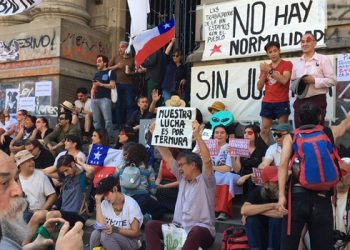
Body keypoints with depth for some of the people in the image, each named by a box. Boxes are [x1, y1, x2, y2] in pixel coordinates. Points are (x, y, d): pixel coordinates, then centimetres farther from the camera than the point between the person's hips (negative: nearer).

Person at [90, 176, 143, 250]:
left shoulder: (131, 204, -14)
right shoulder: (105, 204, 0)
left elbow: (135, 232, -13)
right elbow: (101, 225, -13)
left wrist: (115, 229, -26)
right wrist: (98, 202, -13)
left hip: (131, 241, -4)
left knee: (105, 235, -29)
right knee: (96, 233, -25)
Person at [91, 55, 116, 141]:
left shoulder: (110, 72, 4)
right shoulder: (96, 74, 23)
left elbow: (112, 85, -7)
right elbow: (93, 87, 21)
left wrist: (101, 84, -12)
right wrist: (92, 97, 7)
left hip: (105, 99, -6)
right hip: (95, 99, 7)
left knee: (107, 120, -11)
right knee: (96, 120, 6)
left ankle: (110, 138, -9)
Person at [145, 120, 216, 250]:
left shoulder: (205, 180, -2)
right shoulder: (183, 179, 16)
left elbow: (206, 160, -21)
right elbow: (167, 157, 15)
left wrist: (197, 134, -26)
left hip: (201, 230, -6)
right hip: (179, 228, 7)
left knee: (196, 231, -40)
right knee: (150, 225, -11)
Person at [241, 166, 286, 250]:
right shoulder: (258, 192, -11)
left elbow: (282, 214, -34)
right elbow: (244, 210, -28)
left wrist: (255, 209, -23)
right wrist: (273, 205, -29)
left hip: (282, 240, -2)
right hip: (261, 237, 2)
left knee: (276, 218, -29)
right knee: (251, 218, -24)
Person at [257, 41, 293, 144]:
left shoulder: (287, 64, 2)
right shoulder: (265, 67, 15)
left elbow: (284, 80, -16)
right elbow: (259, 87, 11)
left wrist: (270, 70, -16)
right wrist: (264, 73, -3)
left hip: (282, 102, -4)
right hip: (267, 103, 4)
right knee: (264, 130, 1)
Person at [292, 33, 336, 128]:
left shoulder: (323, 59, -1)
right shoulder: (297, 62, 14)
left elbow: (332, 80, -7)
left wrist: (314, 80, -18)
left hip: (317, 101, -5)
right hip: (300, 102, 5)